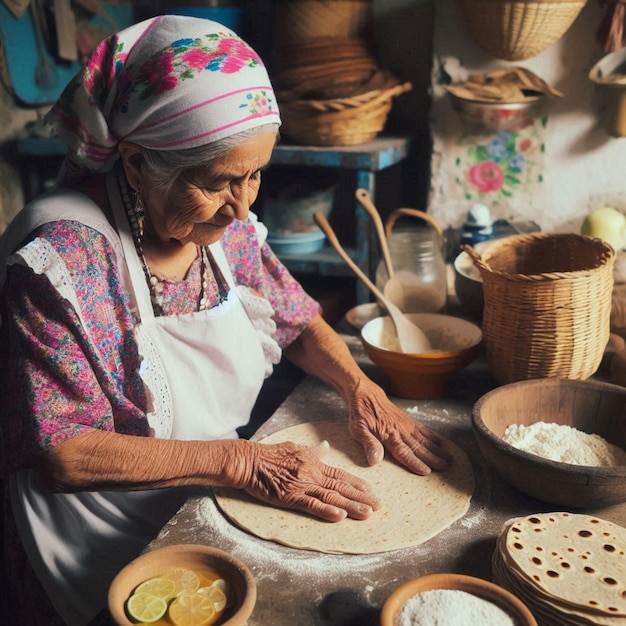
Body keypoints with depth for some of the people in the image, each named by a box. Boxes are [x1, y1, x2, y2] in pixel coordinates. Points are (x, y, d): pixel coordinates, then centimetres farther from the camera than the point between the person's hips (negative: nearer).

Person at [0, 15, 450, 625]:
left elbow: (298, 320, 10)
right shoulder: (61, 257, -24)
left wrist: (361, 389, -8)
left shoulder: (222, 221, -4)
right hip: (115, 560, -5)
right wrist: (242, 461, -26)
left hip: (216, 508, 6)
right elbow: (61, 452, -23)